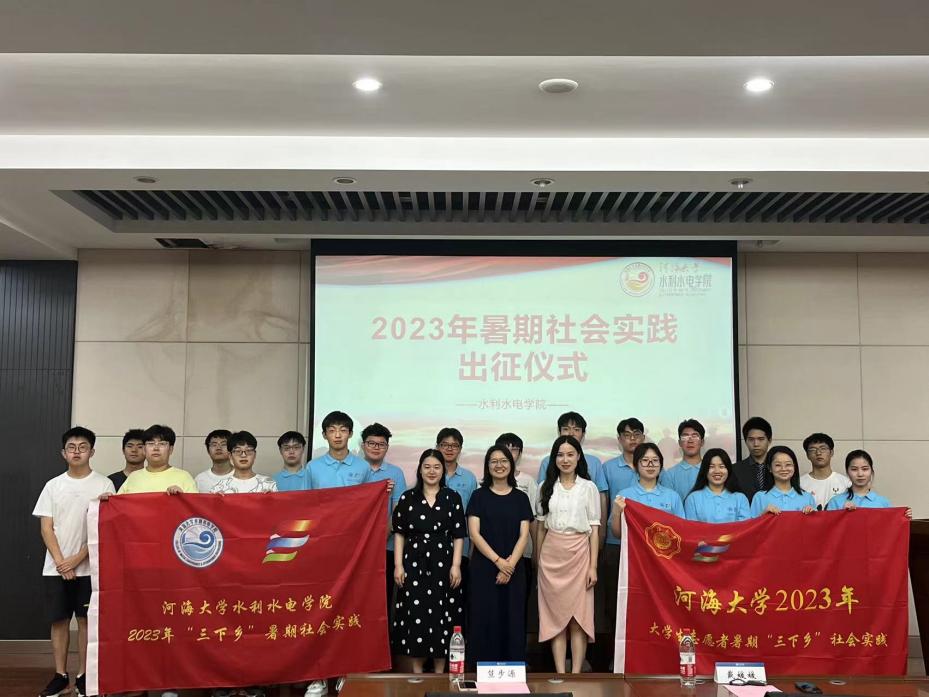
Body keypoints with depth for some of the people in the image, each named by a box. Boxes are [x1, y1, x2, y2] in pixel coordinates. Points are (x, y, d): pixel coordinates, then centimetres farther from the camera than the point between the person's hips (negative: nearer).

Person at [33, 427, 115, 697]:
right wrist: (60, 562, -8)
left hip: (89, 567, -2)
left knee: (86, 620, 3)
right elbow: (46, 528, 3)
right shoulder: (53, 485, 6)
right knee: (59, 621, 7)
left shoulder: (104, 485, -3)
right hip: (55, 568, 2)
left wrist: (76, 560, -11)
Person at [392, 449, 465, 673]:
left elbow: (458, 536, 3)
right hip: (414, 563, 0)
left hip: (443, 564, 0)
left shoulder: (453, 498, 4)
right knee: (415, 615, 1)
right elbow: (399, 533, 5)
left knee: (441, 616, 2)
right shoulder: (408, 498, 5)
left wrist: (456, 565, -5)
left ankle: (439, 673, 13)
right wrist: (398, 565, -2)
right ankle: (417, 672, 12)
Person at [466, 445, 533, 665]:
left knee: (512, 621, 2)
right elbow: (474, 533, -5)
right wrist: (498, 560, -14)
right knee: (485, 621, -1)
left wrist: (510, 564, -12)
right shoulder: (479, 496, 3)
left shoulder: (520, 498, 8)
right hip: (484, 568, -1)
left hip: (514, 569, 2)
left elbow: (523, 536, 1)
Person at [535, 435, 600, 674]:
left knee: (579, 617, -3)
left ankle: (576, 674, 0)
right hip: (551, 555, 2)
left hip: (579, 554, -2)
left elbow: (594, 529, 2)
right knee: (555, 616, 1)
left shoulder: (588, 487, 3)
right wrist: (538, 561, 10)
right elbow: (540, 527, 12)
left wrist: (593, 566, -4)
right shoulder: (546, 487, 8)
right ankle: (560, 675, 4)